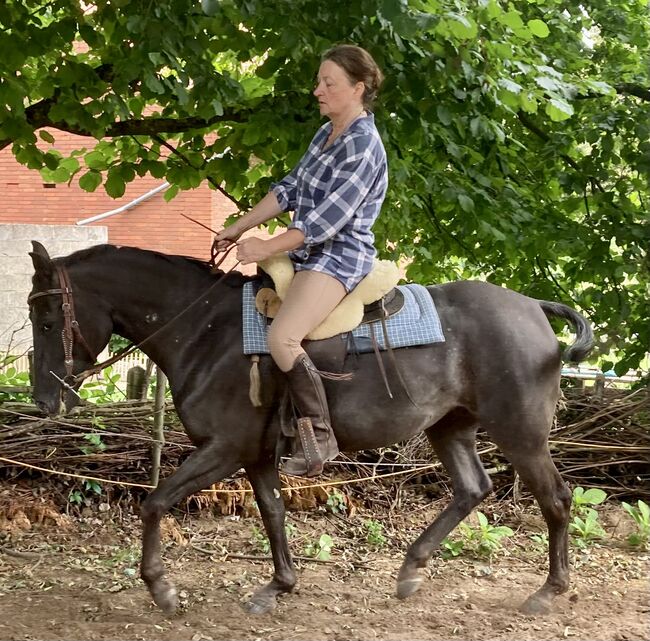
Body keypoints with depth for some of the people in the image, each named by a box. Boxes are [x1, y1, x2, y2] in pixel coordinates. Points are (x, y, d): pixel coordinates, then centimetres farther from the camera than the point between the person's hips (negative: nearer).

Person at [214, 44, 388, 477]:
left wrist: (268, 248, -20)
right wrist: (240, 229, 9)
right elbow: (289, 190, 17)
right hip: (306, 252, 11)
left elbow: (330, 216, -22)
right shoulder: (326, 135, 13)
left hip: (338, 258, -10)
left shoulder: (364, 146, -16)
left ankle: (320, 437, -17)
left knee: (282, 337, -29)